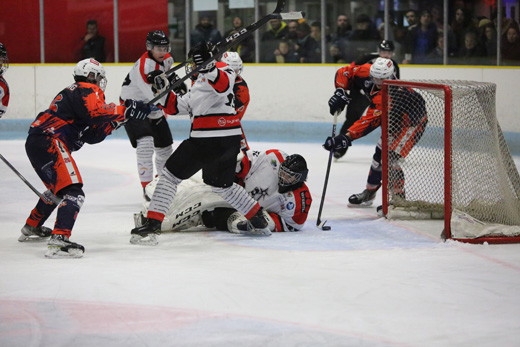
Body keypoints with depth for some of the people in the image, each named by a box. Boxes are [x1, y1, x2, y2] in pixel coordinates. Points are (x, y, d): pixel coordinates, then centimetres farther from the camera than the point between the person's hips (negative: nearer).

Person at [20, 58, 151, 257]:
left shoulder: (74, 92, 27)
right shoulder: (88, 91, -1)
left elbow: (92, 135, 19)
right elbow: (98, 112, -24)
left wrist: (118, 117, 10)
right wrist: (126, 111, -18)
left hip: (36, 143, 11)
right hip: (49, 143, -11)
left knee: (58, 188, 31)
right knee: (73, 193, -18)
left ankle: (32, 227, 46)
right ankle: (59, 241, -32)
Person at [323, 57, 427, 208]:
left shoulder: (387, 96, -40)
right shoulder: (368, 72, -20)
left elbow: (370, 121, -44)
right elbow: (344, 72, -6)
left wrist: (346, 138, -49)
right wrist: (340, 92, -22)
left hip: (412, 121, -9)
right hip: (393, 120, 9)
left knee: (387, 157, -19)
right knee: (380, 152, 16)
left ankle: (398, 197, -9)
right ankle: (369, 192, 31)